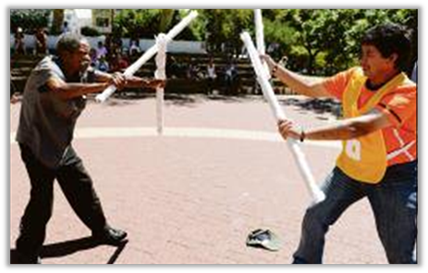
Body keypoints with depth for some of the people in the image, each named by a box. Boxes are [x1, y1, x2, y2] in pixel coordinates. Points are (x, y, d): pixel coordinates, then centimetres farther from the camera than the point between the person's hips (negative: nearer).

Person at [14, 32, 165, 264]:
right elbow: (61, 90, -46)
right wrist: (102, 86, -46)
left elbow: (116, 78, -5)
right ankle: (27, 253, 13)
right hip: (36, 145, -8)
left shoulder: (82, 72, -2)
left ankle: (101, 230, 34)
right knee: (42, 198, -8)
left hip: (61, 143, 8)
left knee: (83, 186, 15)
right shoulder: (47, 69, -23)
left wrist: (148, 83, -18)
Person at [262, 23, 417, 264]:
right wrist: (275, 69, -2)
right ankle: (305, 261, 35)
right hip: (350, 168, 6)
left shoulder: (408, 93, -28)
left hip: (394, 177, -6)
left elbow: (359, 126, -43)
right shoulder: (354, 77, -8)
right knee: (315, 217, 11)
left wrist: (303, 133, -49)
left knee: (400, 256, 0)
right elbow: (311, 87, 4)